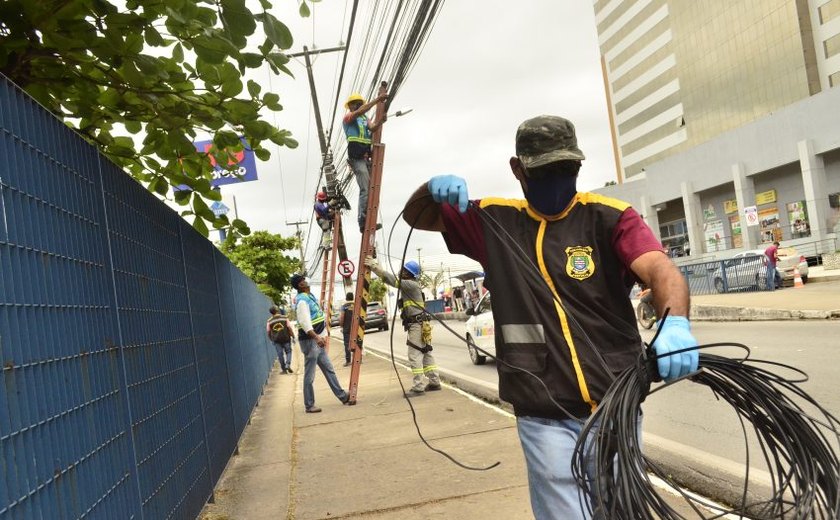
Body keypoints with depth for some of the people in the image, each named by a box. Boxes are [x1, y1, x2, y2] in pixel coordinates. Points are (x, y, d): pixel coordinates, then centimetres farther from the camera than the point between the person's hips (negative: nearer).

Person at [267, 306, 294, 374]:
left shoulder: (269, 321, -1)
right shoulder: (285, 318, -4)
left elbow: (268, 331, 3)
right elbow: (289, 328, -6)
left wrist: (271, 339, 18)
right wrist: (293, 337, 2)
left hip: (276, 340, 1)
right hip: (286, 338, -1)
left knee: (280, 354, 7)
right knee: (288, 351, 13)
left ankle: (283, 369, 9)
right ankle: (288, 364, -7)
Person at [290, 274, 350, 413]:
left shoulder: (309, 296, 14)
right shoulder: (301, 300, -16)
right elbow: (305, 322, -27)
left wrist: (322, 336, 24)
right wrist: (316, 337, -38)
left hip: (317, 340, 10)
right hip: (309, 341, -10)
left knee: (329, 369, 14)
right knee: (309, 375, -2)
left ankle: (342, 396, 21)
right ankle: (309, 405, 6)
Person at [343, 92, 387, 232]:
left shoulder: (364, 119, 24)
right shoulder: (348, 117, 6)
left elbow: (372, 128, 1)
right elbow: (359, 112, -16)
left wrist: (380, 121, -21)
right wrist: (377, 100, -18)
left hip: (366, 158, 8)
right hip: (356, 158, -8)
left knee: (370, 189, 4)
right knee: (365, 189, -17)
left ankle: (367, 221, 5)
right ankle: (363, 221, -20)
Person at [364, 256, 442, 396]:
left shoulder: (411, 284, -11)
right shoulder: (407, 285, 18)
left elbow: (393, 281, -21)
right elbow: (394, 280, 15)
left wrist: (375, 267, -21)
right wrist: (375, 267, 7)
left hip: (417, 325, -10)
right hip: (419, 325, 10)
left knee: (415, 356, -9)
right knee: (426, 354, 12)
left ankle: (418, 387, -9)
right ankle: (434, 382, 18)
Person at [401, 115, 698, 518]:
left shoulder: (609, 217, -2)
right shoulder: (495, 222, 7)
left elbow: (660, 269, -18)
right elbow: (416, 217, 16)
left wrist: (675, 322, -40)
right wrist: (433, 188, -8)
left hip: (614, 410, 0)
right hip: (545, 418, 1)